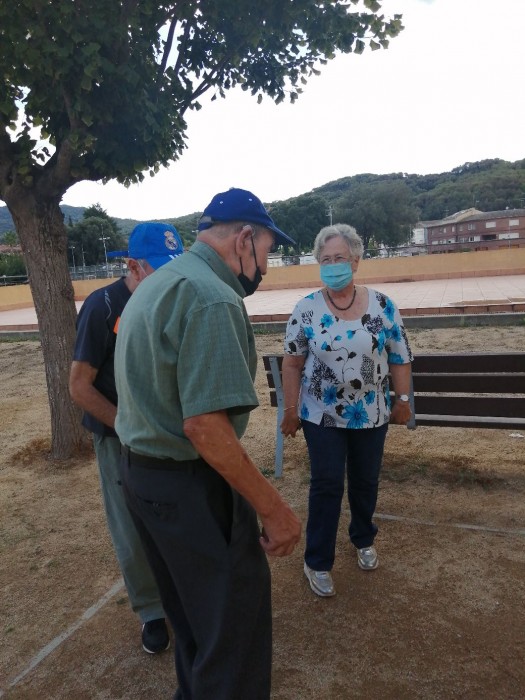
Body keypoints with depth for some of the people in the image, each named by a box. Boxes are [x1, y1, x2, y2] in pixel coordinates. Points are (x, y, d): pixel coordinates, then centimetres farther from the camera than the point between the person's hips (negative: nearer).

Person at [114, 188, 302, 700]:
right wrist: (273, 509, -21)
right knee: (234, 624, 7)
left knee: (191, 612, 26)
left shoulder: (155, 285, 11)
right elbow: (204, 424, -28)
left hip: (140, 472, 10)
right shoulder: (212, 298, -21)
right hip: (190, 485, -10)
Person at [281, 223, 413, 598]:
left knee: (366, 482, 18)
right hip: (322, 416, -2)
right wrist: (291, 409, -4)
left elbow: (400, 358, 2)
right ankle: (317, 561, 20)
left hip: (371, 415, 2)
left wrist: (403, 399, 3)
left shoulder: (383, 306, -6)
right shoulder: (306, 309, -8)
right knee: (326, 486, 4)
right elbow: (292, 363, -4)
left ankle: (364, 539, 43)